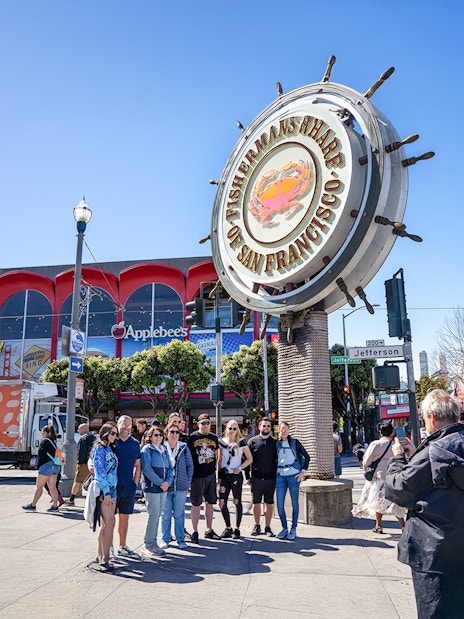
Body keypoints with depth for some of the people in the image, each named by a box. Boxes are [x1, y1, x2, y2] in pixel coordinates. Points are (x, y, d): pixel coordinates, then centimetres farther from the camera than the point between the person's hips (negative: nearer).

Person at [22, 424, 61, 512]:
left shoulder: (44, 441, -6)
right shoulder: (54, 442, 17)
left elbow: (41, 454, -12)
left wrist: (38, 465, -3)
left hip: (47, 465, -8)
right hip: (56, 466, 8)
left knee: (39, 486, 2)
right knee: (52, 487, 7)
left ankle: (33, 505, 10)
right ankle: (55, 506, 5)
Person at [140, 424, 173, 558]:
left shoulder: (164, 450, 15)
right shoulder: (147, 449, -5)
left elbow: (170, 468, 14)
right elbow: (146, 468, -14)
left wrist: (168, 481, -5)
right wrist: (160, 482, -15)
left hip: (163, 488, 6)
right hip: (151, 487, -6)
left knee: (157, 515, 11)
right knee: (153, 515, -8)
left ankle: (153, 543, 20)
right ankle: (147, 545, 3)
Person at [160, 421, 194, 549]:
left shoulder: (184, 448, 3)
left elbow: (190, 465, 8)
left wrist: (187, 481, 1)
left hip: (181, 487, 1)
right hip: (165, 487, -1)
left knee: (179, 514, 8)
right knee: (165, 515, 7)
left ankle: (180, 539, 19)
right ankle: (165, 539, 21)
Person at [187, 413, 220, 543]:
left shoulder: (214, 438, 10)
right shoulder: (192, 437, -4)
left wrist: (216, 470, 14)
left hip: (211, 475, 5)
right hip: (197, 476, -5)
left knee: (210, 503, 11)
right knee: (196, 504, 1)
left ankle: (209, 530, 23)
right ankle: (195, 532, 10)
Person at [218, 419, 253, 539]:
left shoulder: (241, 442, -2)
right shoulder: (222, 442, 7)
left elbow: (250, 459, 0)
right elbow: (219, 460, 13)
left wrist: (239, 468, -10)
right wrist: (219, 475, 9)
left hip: (236, 475, -3)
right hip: (224, 475, 3)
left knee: (237, 502, 3)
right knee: (222, 503, -1)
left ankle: (237, 529, 16)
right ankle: (228, 528, 14)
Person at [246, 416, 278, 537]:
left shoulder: (274, 442, 6)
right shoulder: (252, 441, 3)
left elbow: (278, 460, 9)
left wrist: (278, 476, 3)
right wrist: (247, 477, 1)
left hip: (270, 478, 1)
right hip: (256, 478, 0)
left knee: (269, 503, 5)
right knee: (256, 503, 7)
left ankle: (267, 527, 17)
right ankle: (257, 526, 22)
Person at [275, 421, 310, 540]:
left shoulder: (294, 442, 1)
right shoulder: (276, 444, 8)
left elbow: (306, 456, 4)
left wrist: (303, 471, -3)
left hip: (293, 475, -2)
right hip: (280, 476, 2)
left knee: (294, 503, 5)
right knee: (279, 505, -1)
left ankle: (293, 529, 15)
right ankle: (284, 528, 15)